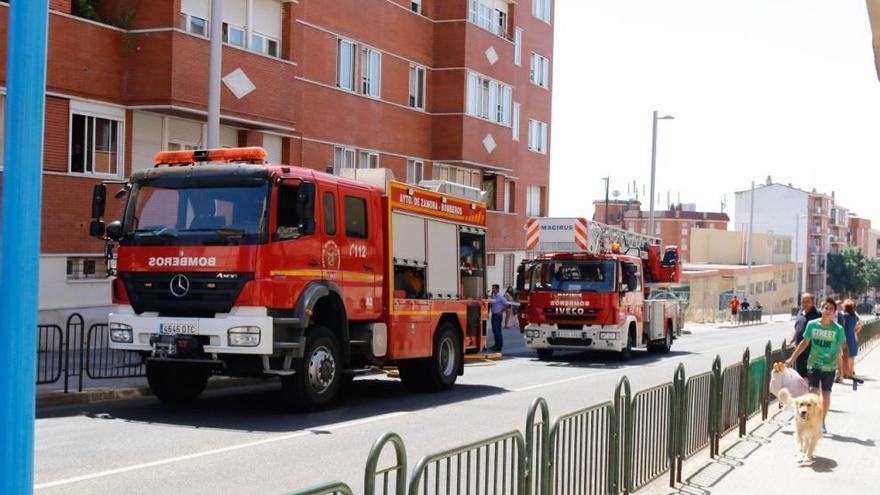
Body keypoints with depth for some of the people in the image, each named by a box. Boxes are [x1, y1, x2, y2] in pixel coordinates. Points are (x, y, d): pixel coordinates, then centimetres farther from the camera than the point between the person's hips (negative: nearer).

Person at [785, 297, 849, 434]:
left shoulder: (838, 329, -7)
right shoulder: (812, 325, -3)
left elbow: (844, 347, -2)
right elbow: (804, 343, 6)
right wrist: (792, 358, 6)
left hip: (829, 366, 0)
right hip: (813, 365, 0)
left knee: (826, 394, 8)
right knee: (814, 392, -12)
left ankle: (822, 423, 23)